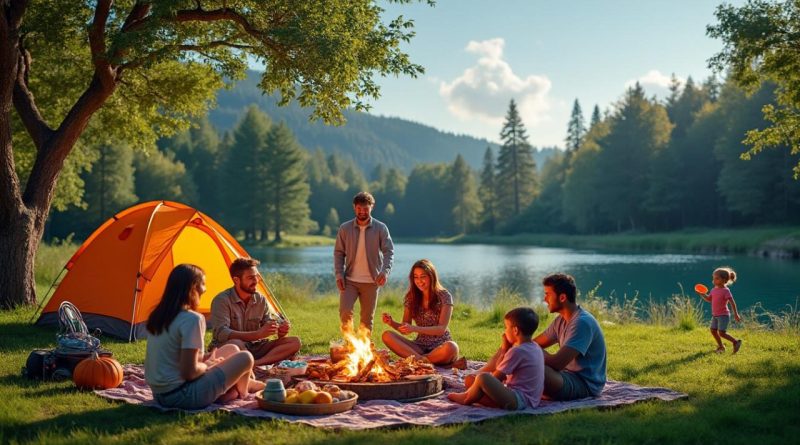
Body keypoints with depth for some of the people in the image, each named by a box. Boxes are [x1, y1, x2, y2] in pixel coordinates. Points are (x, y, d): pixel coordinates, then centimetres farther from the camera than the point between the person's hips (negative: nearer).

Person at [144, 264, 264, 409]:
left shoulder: (159, 315, 6)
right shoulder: (192, 319, -21)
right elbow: (189, 372, -23)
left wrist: (202, 359, 9)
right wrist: (208, 365, -3)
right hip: (181, 396, -9)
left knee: (231, 350, 19)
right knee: (245, 358, 3)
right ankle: (241, 392, 30)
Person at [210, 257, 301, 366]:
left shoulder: (261, 300, 6)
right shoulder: (222, 300, -13)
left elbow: (269, 329, 8)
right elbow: (221, 334, -26)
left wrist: (280, 331, -18)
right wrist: (258, 334, -33)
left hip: (253, 348, 7)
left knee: (295, 342, -13)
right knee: (235, 344, -42)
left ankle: (255, 363, -31)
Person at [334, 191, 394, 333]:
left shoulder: (380, 228, -1)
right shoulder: (345, 228, 2)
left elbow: (389, 251, -5)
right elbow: (338, 253, 6)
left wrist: (385, 271, -22)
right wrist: (339, 274, -6)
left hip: (371, 281, 0)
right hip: (349, 280, 0)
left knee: (367, 318, 6)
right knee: (345, 311, -14)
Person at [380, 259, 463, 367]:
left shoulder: (444, 296, -4)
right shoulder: (411, 298, 7)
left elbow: (442, 329, -14)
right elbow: (405, 330, 8)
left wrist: (415, 329, -28)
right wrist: (392, 323, -15)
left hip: (440, 347, -4)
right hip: (420, 347, 4)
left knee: (451, 348, -39)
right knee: (387, 335, -20)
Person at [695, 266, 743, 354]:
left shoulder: (725, 290, -16)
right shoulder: (714, 289, 7)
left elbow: (732, 302, -18)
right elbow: (709, 299, 17)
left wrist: (736, 314, -20)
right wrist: (701, 294, 1)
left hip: (723, 315, -8)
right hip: (715, 315, 8)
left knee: (721, 333, -13)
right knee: (713, 330, 12)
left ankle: (736, 342, 3)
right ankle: (721, 347, 28)